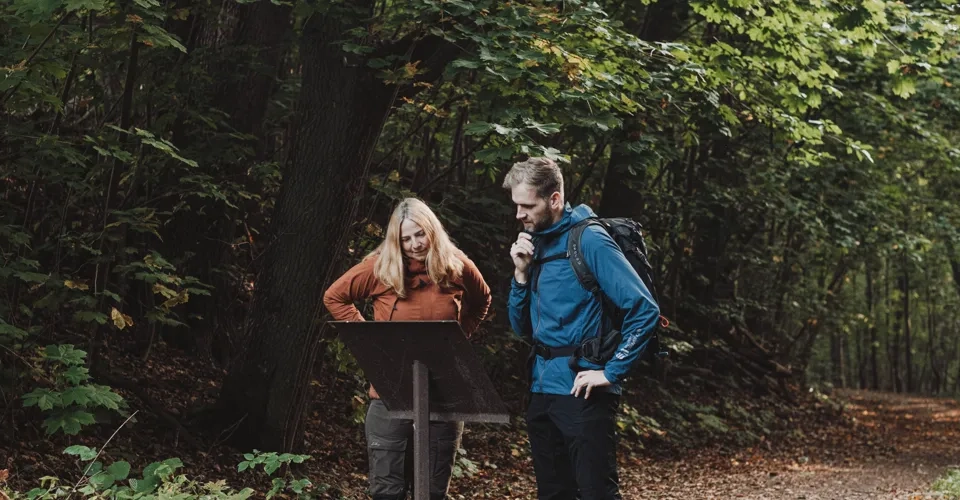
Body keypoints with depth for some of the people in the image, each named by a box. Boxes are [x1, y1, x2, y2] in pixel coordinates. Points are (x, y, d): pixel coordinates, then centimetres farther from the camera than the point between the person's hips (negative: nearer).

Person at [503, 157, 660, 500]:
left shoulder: (588, 240, -11)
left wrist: (612, 372, -17)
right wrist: (522, 273, 0)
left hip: (581, 392, -8)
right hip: (541, 390, 8)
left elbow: (644, 309, -17)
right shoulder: (535, 244, 11)